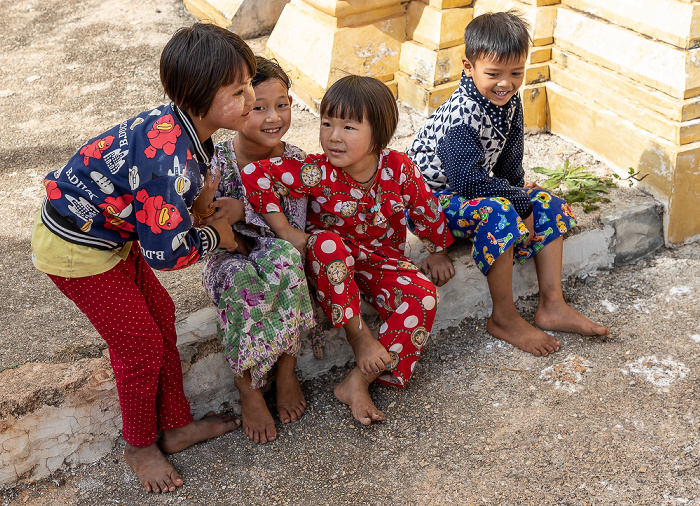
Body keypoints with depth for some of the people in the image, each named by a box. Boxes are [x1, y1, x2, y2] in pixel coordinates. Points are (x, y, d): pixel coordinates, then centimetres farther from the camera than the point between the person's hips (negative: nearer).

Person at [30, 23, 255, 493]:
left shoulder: (180, 122, -8)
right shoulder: (169, 158, -36)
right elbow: (166, 253, -28)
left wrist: (220, 211, -2)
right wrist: (215, 236, -11)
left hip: (111, 229, 9)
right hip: (77, 248, -9)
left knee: (160, 317, 16)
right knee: (141, 344, 3)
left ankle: (176, 426, 33)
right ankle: (140, 446, 28)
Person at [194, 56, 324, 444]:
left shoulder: (295, 161, -8)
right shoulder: (216, 161, -11)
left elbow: (292, 231, -13)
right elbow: (205, 226, -11)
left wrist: (239, 213, -27)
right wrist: (205, 205, -33)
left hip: (276, 262, 1)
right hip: (228, 262, -1)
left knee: (282, 255, -35)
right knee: (239, 278, -36)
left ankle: (286, 368, -20)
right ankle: (248, 388, -20)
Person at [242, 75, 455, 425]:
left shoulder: (399, 169, -17)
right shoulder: (317, 173, -23)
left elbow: (426, 210, 0)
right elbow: (254, 174, -27)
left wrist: (438, 252, 12)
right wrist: (285, 231, -27)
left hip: (382, 262, 2)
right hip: (331, 265, -2)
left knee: (423, 297, -25)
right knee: (326, 242, -37)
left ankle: (359, 381, -21)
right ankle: (358, 334, -24)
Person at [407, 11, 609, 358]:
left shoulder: (510, 100, -1)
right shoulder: (461, 116, -29)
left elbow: (510, 159, 10)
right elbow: (467, 179, -33)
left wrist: (518, 190, -5)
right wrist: (519, 202, -24)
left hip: (482, 186, 9)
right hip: (433, 196, -9)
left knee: (548, 205, 1)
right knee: (499, 215, -34)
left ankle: (551, 305, 2)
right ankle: (503, 319, -19)